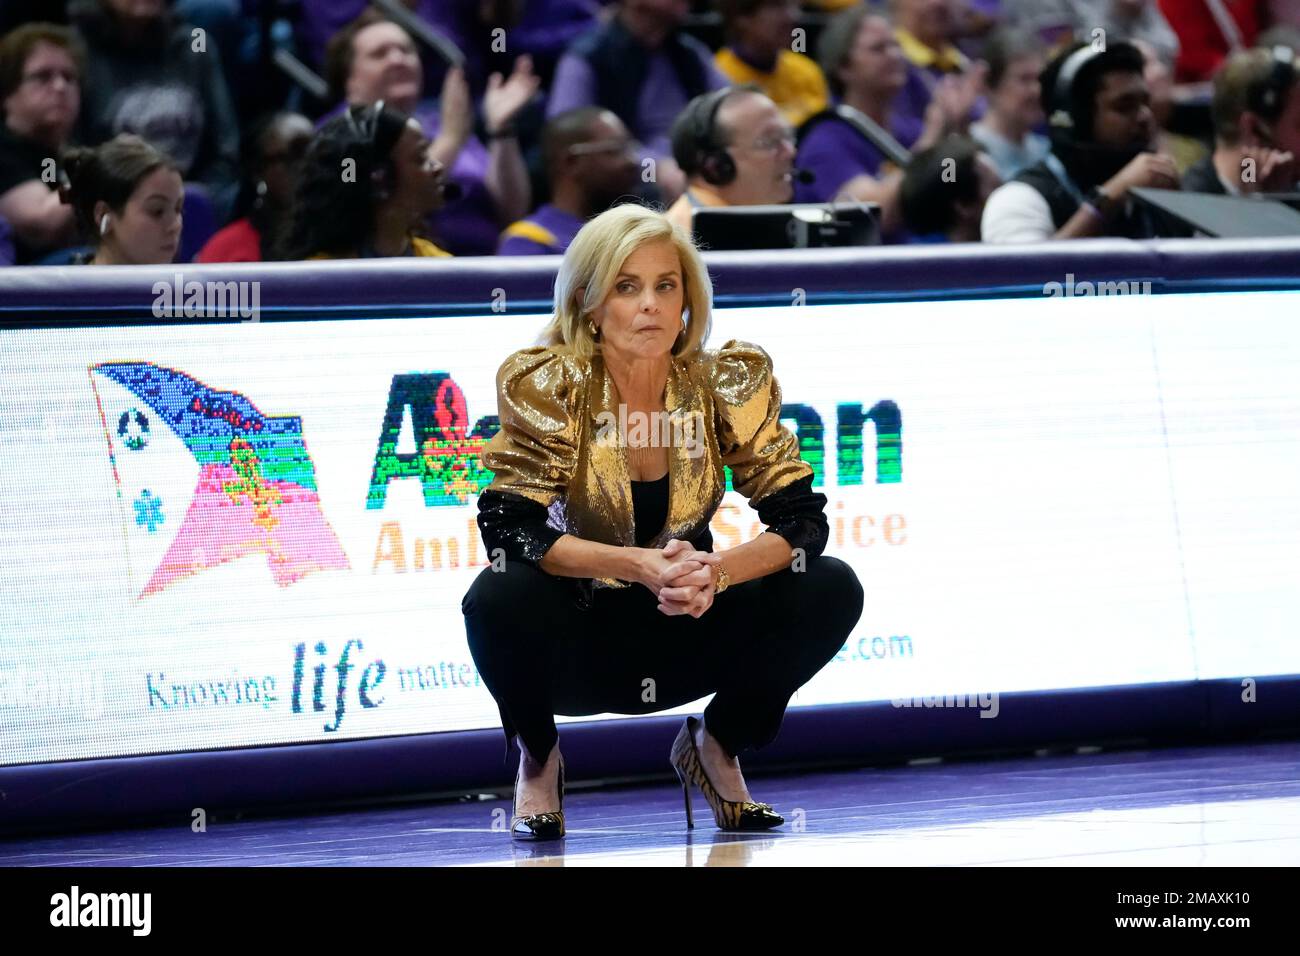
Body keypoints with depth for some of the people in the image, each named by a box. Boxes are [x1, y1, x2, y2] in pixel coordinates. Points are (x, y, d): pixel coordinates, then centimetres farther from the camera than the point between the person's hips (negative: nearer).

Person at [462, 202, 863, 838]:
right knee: (500, 597, -34)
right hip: (578, 641, -2)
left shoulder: (727, 382, -10)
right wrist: (638, 565, -38)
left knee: (830, 590, -20)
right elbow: (508, 528, -24)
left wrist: (715, 572, -32)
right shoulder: (547, 384, -16)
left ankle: (717, 746, 7)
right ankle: (538, 758, 0)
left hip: (685, 639, 2)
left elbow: (801, 519, -12)